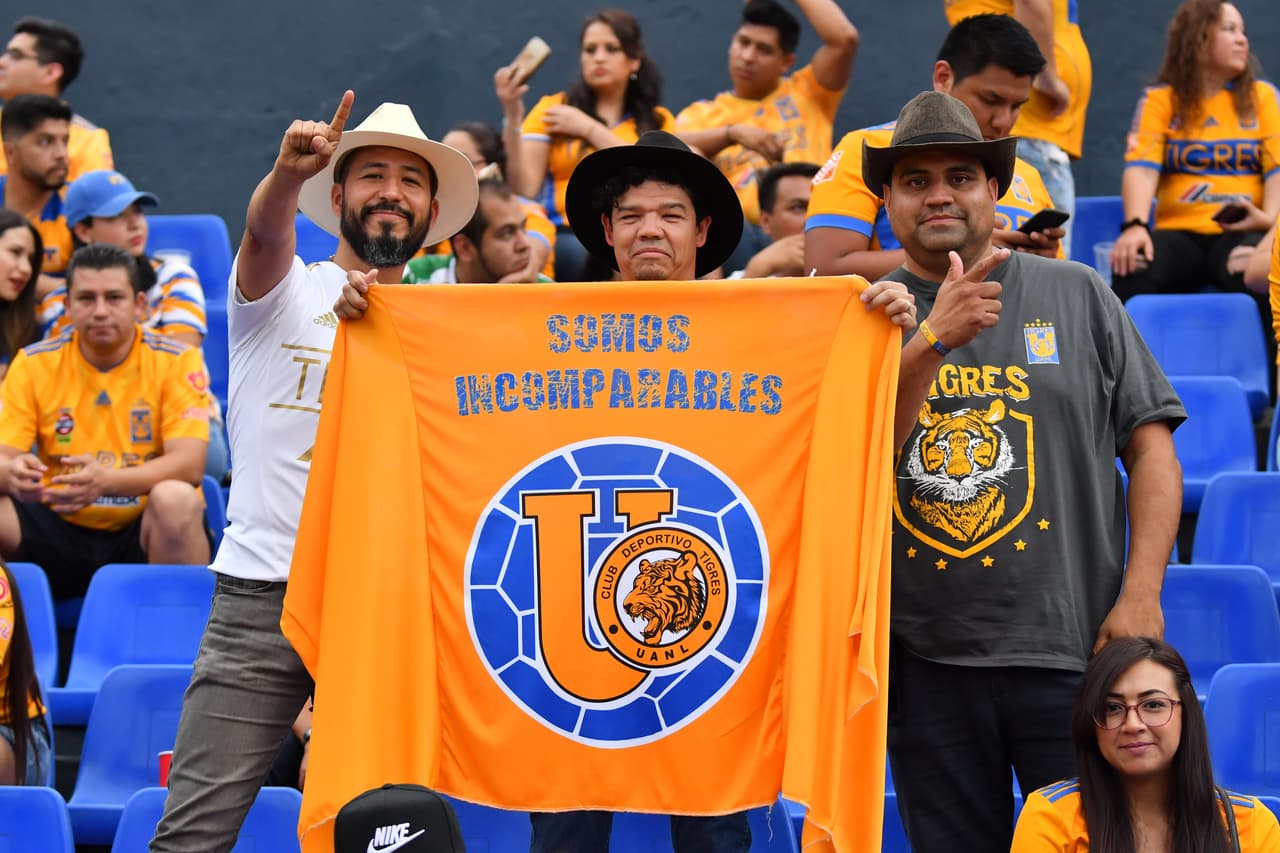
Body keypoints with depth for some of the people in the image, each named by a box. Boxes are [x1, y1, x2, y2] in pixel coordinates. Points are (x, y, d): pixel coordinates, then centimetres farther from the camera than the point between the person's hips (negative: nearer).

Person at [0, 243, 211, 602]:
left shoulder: (177, 362, -3)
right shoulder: (33, 364, 4)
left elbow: (189, 465, -15)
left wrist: (106, 481, -34)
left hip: (143, 534, -2)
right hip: (60, 533, 2)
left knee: (175, 500, -34)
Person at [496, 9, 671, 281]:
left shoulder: (657, 120, 19)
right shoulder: (552, 109, 14)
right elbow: (523, 190, 1)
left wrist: (589, 129, 0)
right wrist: (512, 117, -10)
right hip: (568, 235, -1)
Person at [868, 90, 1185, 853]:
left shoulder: (1076, 295, 6)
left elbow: (1151, 447, 4)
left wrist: (1141, 592, -7)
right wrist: (934, 340, -21)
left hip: (1069, 647, -1)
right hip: (925, 659, 1)